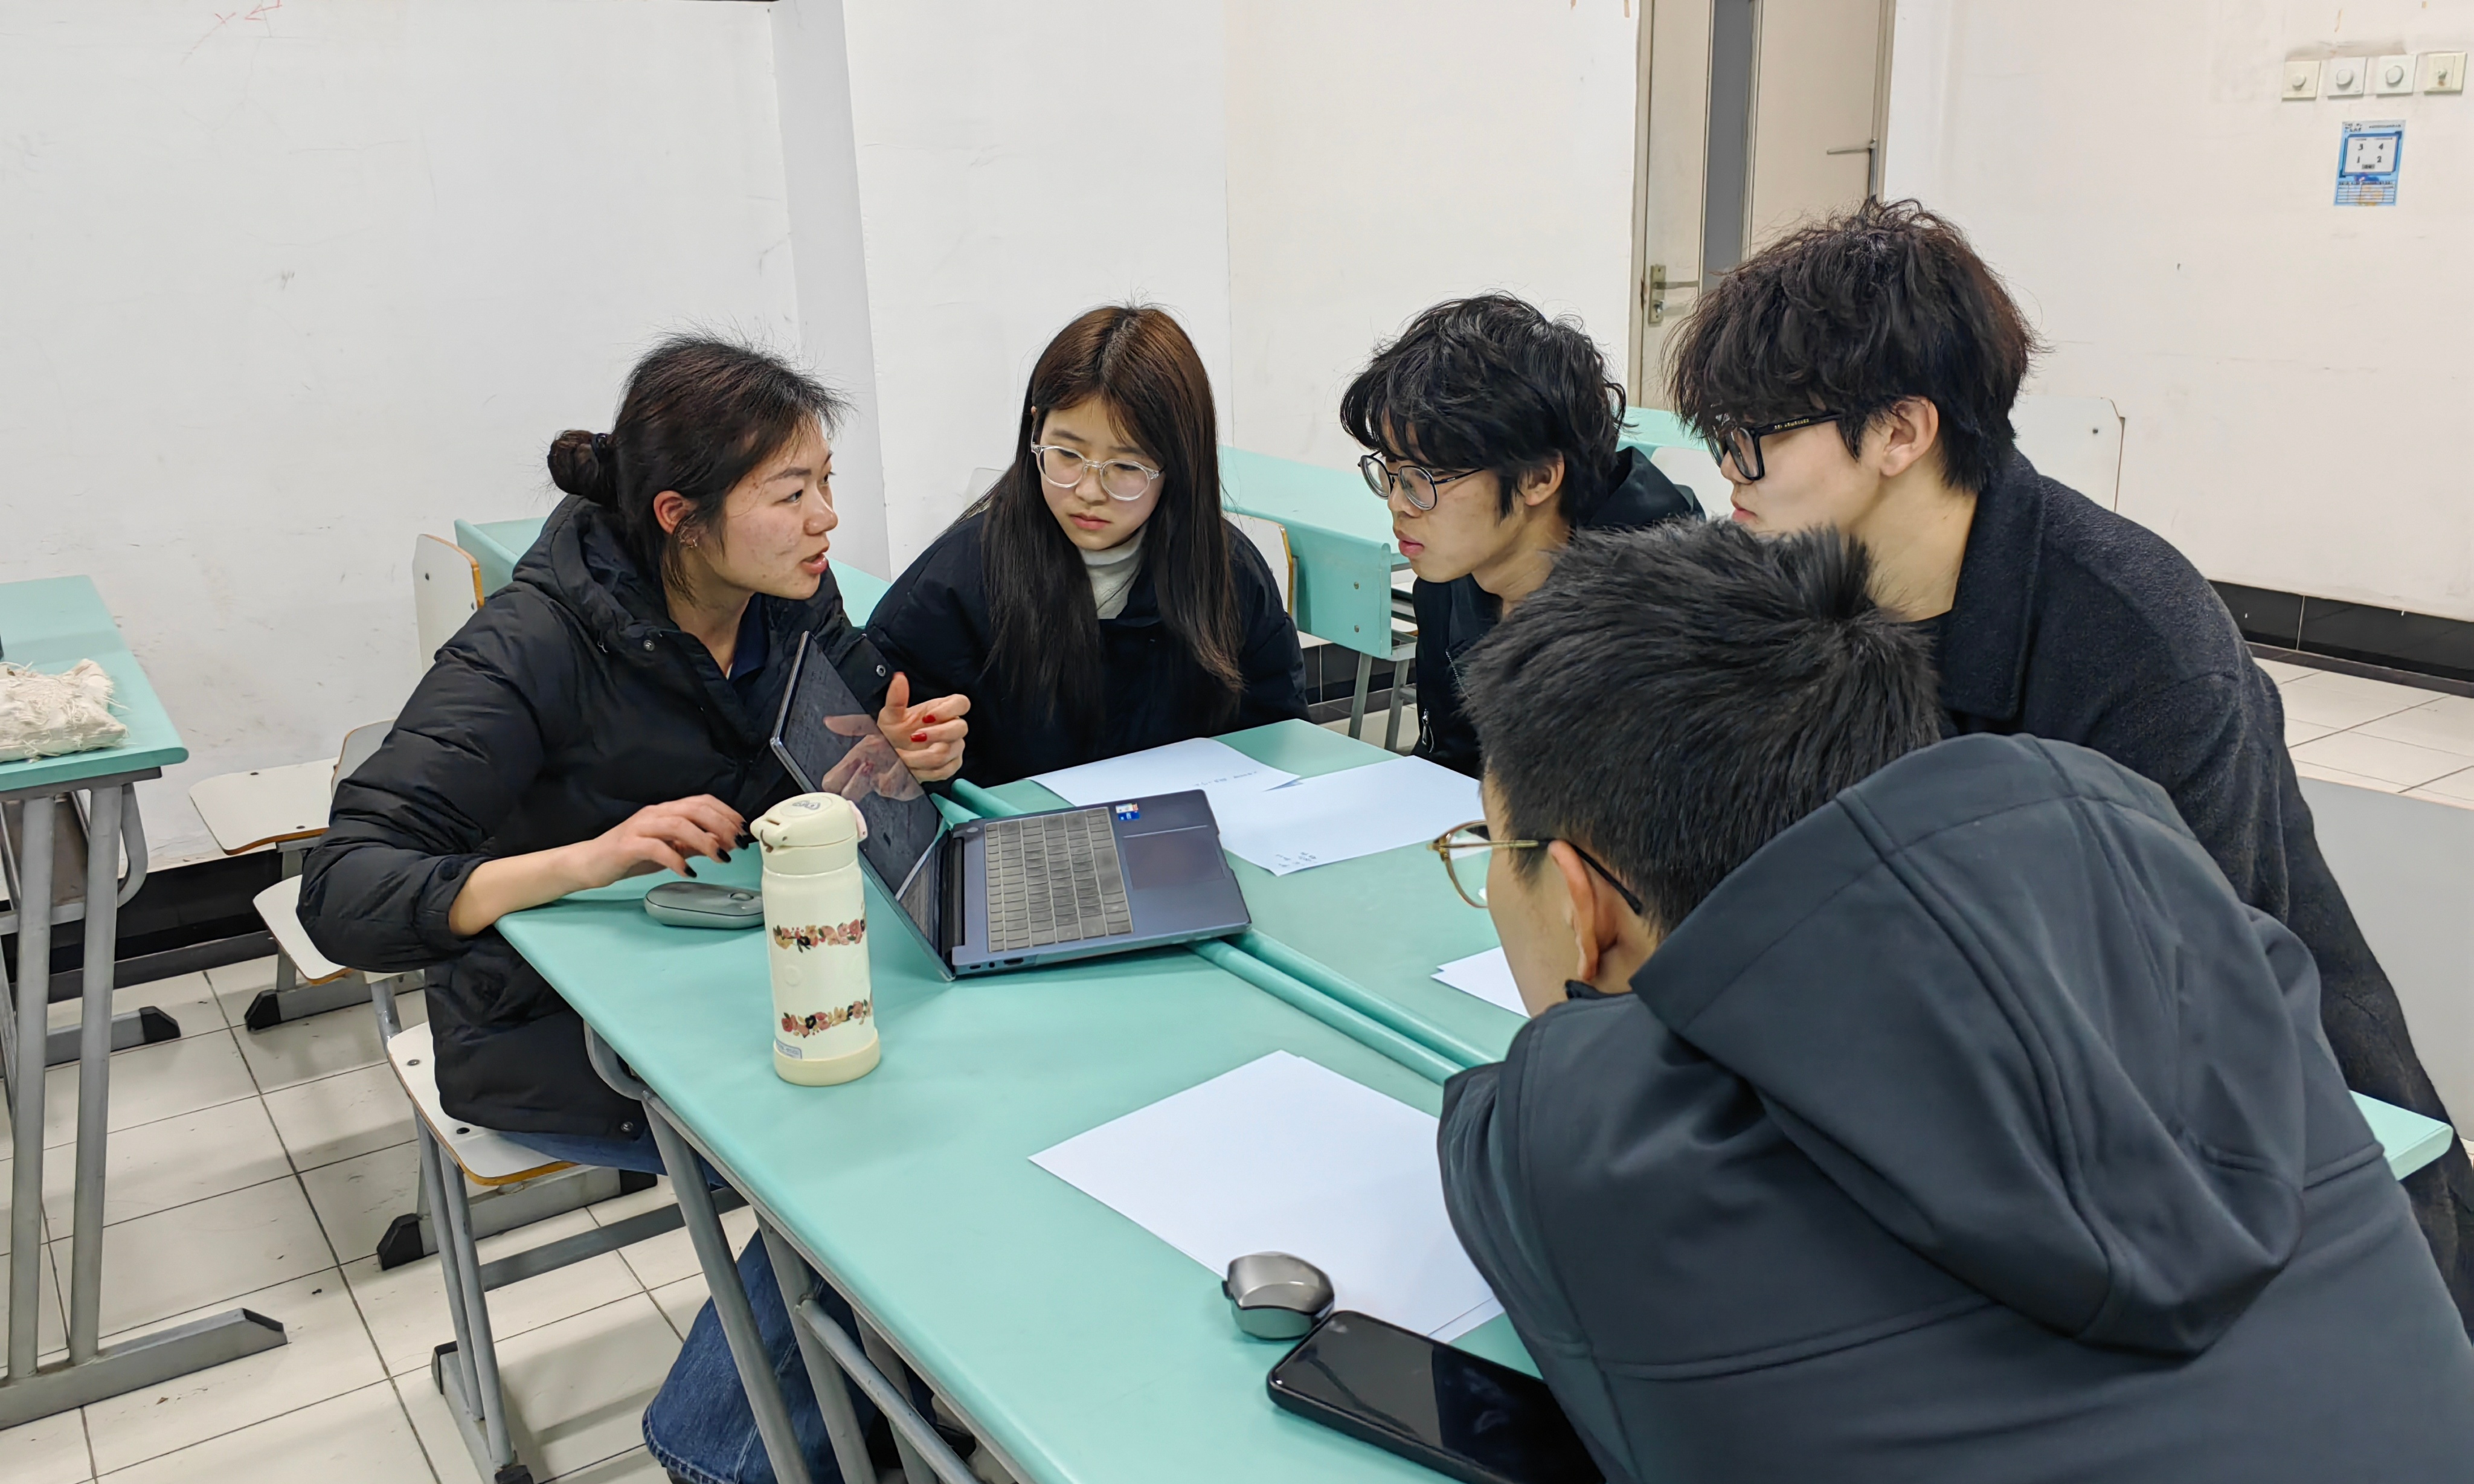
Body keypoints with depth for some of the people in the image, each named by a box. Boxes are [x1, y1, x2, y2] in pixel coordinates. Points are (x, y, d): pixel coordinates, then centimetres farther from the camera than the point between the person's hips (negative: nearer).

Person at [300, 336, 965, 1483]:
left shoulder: (793, 598, -7)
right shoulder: (537, 646, -25)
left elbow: (868, 727, 9)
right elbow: (343, 892, -29)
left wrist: (906, 749, -16)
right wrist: (583, 859, -46)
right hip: (554, 1031, -6)